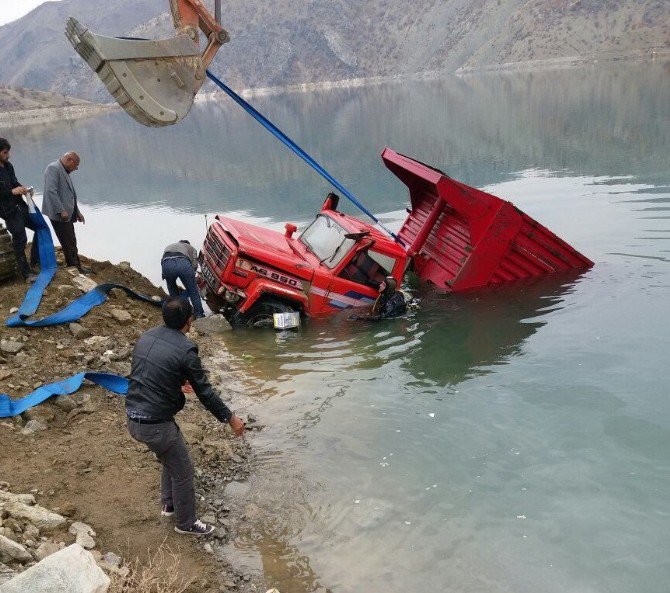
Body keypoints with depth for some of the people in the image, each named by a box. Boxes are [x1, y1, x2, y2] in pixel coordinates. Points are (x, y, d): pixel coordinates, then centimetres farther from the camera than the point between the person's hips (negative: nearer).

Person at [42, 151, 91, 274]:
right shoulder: (53, 168, -13)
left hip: (67, 214, 9)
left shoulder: (65, 172, 18)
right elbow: (51, 191, -22)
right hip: (59, 214, -9)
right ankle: (76, 266, 3)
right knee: (69, 242, -3)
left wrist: (77, 212, 20)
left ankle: (72, 264, 18)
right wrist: (61, 211, -22)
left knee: (70, 241, 11)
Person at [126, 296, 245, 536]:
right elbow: (205, 392, -13)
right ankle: (186, 523, 30)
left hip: (133, 418, 8)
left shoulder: (146, 337, 3)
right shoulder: (185, 350, -20)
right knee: (183, 472, 12)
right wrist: (231, 418, -1)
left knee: (171, 459, 30)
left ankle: (169, 504, 46)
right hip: (156, 424, -8)